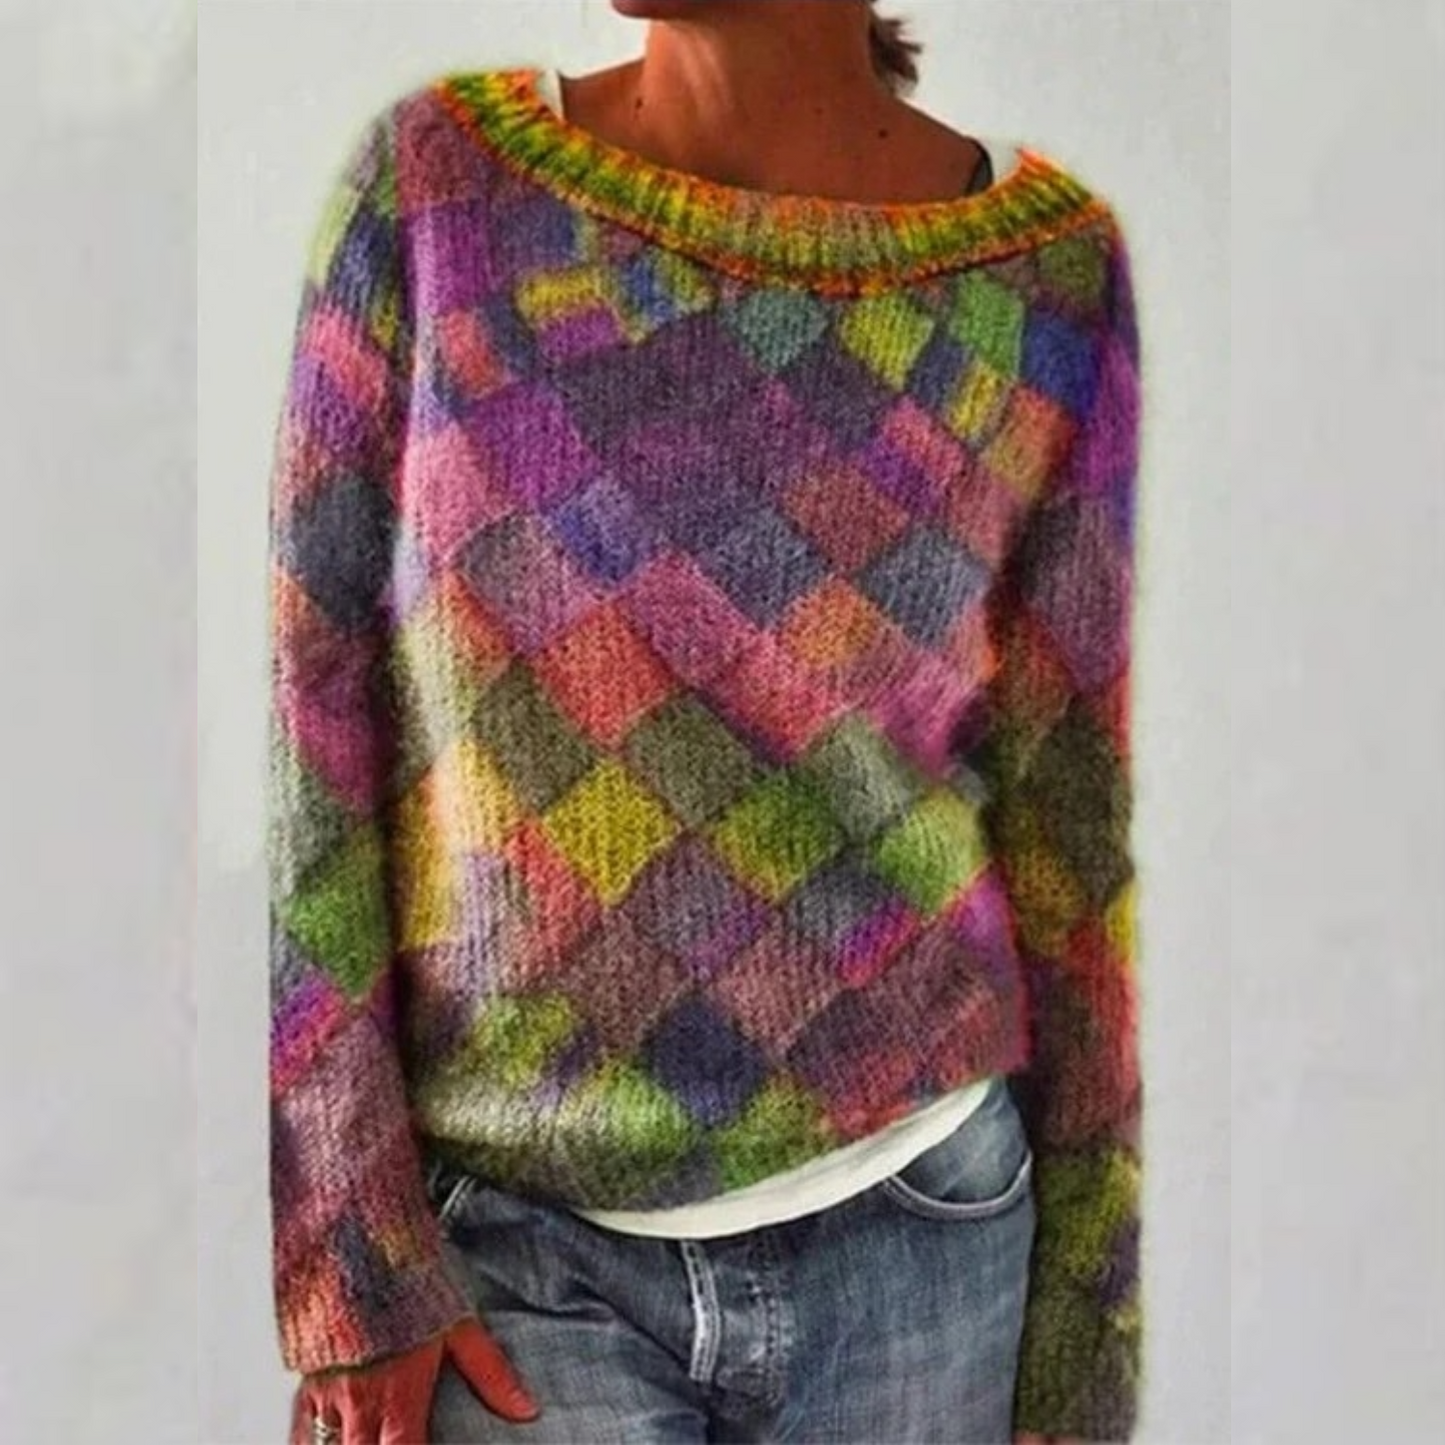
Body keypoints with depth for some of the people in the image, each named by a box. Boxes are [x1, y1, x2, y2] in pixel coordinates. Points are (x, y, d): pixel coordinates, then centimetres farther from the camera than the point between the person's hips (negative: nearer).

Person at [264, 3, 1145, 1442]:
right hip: (514, 1240, 0)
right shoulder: (432, 182, -6)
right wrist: (346, 1267, -7)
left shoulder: (1051, 272, -5)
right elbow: (302, 731, -5)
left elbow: (1070, 821, 0)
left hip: (919, 1230, 1)